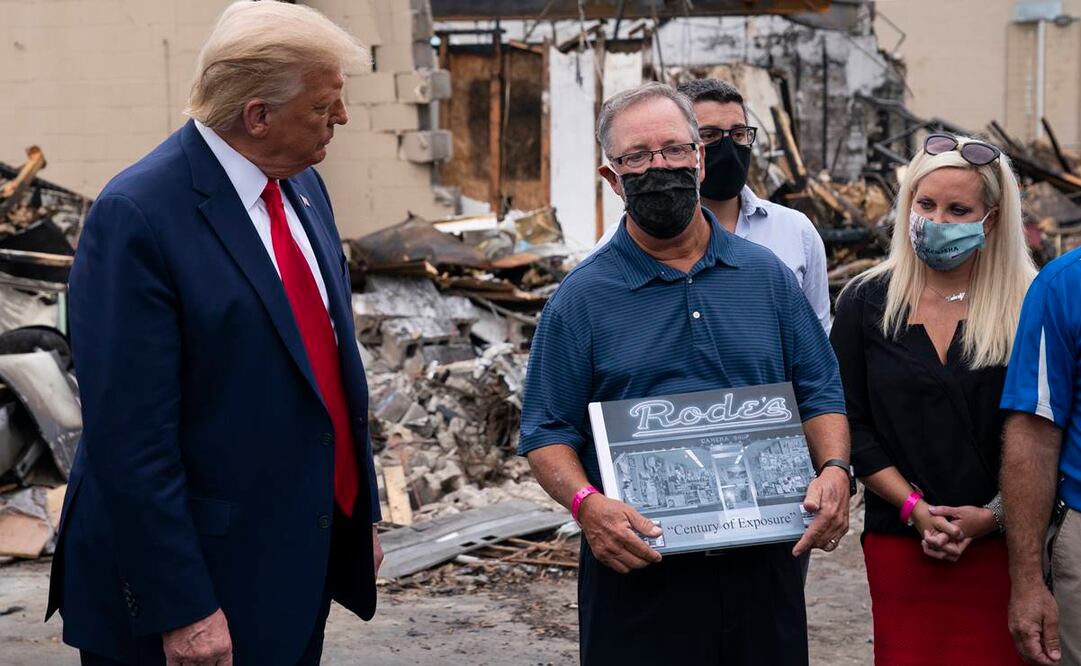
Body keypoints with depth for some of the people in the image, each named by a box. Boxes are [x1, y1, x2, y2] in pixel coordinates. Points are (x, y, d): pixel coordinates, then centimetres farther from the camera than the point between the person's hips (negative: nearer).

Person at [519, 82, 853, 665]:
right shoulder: (583, 296, -1)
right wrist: (585, 502, -21)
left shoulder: (766, 276, 8)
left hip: (762, 567, 3)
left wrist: (833, 469, -8)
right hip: (638, 569, -2)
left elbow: (819, 393, 11)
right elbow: (547, 432, -3)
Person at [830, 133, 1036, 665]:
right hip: (900, 543, 1)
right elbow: (850, 424, 2)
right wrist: (914, 508, -7)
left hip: (1005, 541, -1)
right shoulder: (866, 303, 4)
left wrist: (992, 515, -10)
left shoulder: (1028, 308, 1)